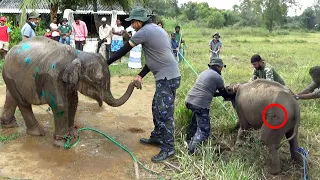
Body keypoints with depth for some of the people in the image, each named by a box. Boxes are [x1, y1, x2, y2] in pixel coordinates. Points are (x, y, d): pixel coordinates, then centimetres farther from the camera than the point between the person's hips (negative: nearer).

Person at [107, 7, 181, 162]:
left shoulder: (144, 31, -12)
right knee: (157, 108, 19)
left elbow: (124, 50, -7)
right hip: (167, 75, 10)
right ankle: (157, 137, 33)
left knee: (164, 113, -5)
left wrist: (106, 63, 2)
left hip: (167, 77, -10)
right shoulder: (156, 29, 17)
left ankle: (168, 148, 3)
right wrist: (141, 75, 15)